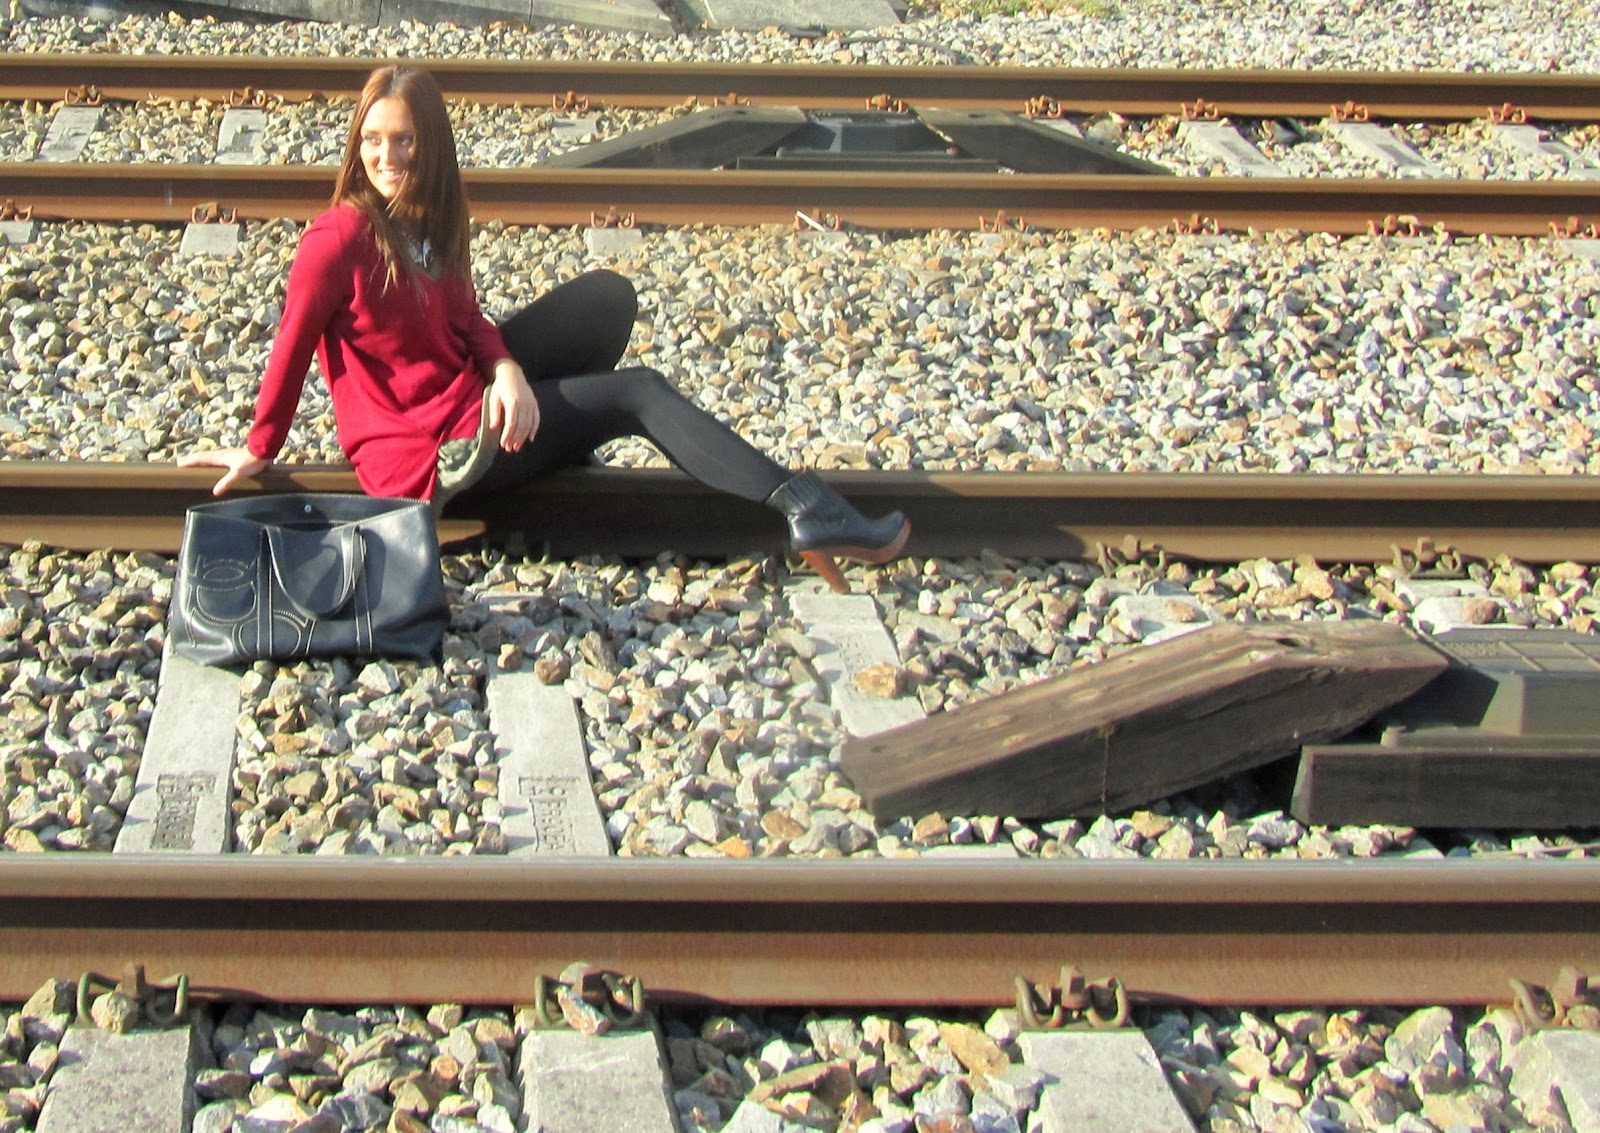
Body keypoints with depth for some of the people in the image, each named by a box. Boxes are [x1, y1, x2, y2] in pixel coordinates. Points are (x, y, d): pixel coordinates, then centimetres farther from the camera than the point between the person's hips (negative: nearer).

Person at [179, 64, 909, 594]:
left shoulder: (427, 221, 6)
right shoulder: (341, 237, -19)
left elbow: (462, 318, 5)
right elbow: (293, 346, -12)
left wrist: (506, 368, -17)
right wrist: (261, 450, -3)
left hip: (465, 394, 8)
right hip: (429, 453, -8)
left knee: (609, 297, 4)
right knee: (637, 394, -7)